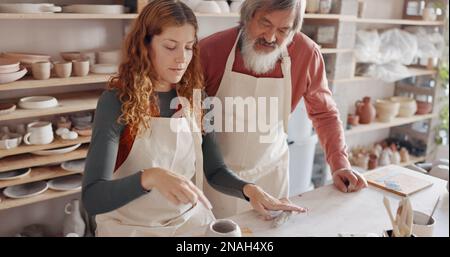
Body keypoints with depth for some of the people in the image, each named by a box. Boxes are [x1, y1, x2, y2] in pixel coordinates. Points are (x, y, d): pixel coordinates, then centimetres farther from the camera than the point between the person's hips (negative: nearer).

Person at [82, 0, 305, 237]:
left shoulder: (194, 100, -2)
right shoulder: (116, 101, -15)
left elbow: (215, 171, 4)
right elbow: (92, 198, -21)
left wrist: (248, 189, -15)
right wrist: (149, 177, -38)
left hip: (191, 221, 2)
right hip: (133, 228, -2)